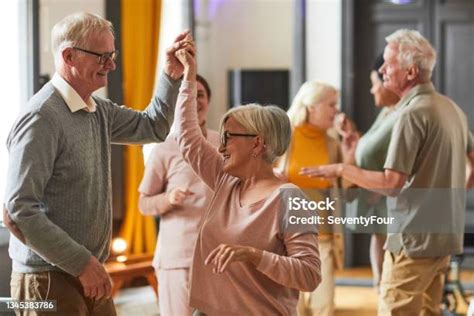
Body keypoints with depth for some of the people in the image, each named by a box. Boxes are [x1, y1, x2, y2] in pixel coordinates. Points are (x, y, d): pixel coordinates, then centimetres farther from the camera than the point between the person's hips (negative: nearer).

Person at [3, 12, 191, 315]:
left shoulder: (99, 111, 8)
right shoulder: (42, 117, -18)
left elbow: (153, 127, 25)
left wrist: (172, 75, 9)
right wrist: (82, 263, -20)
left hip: (89, 277, 8)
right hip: (50, 281, -8)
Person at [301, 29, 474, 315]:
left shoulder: (413, 113, -17)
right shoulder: (451, 107, 10)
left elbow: (391, 183, -20)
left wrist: (341, 170, -11)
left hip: (414, 239, -9)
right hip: (446, 236, 9)